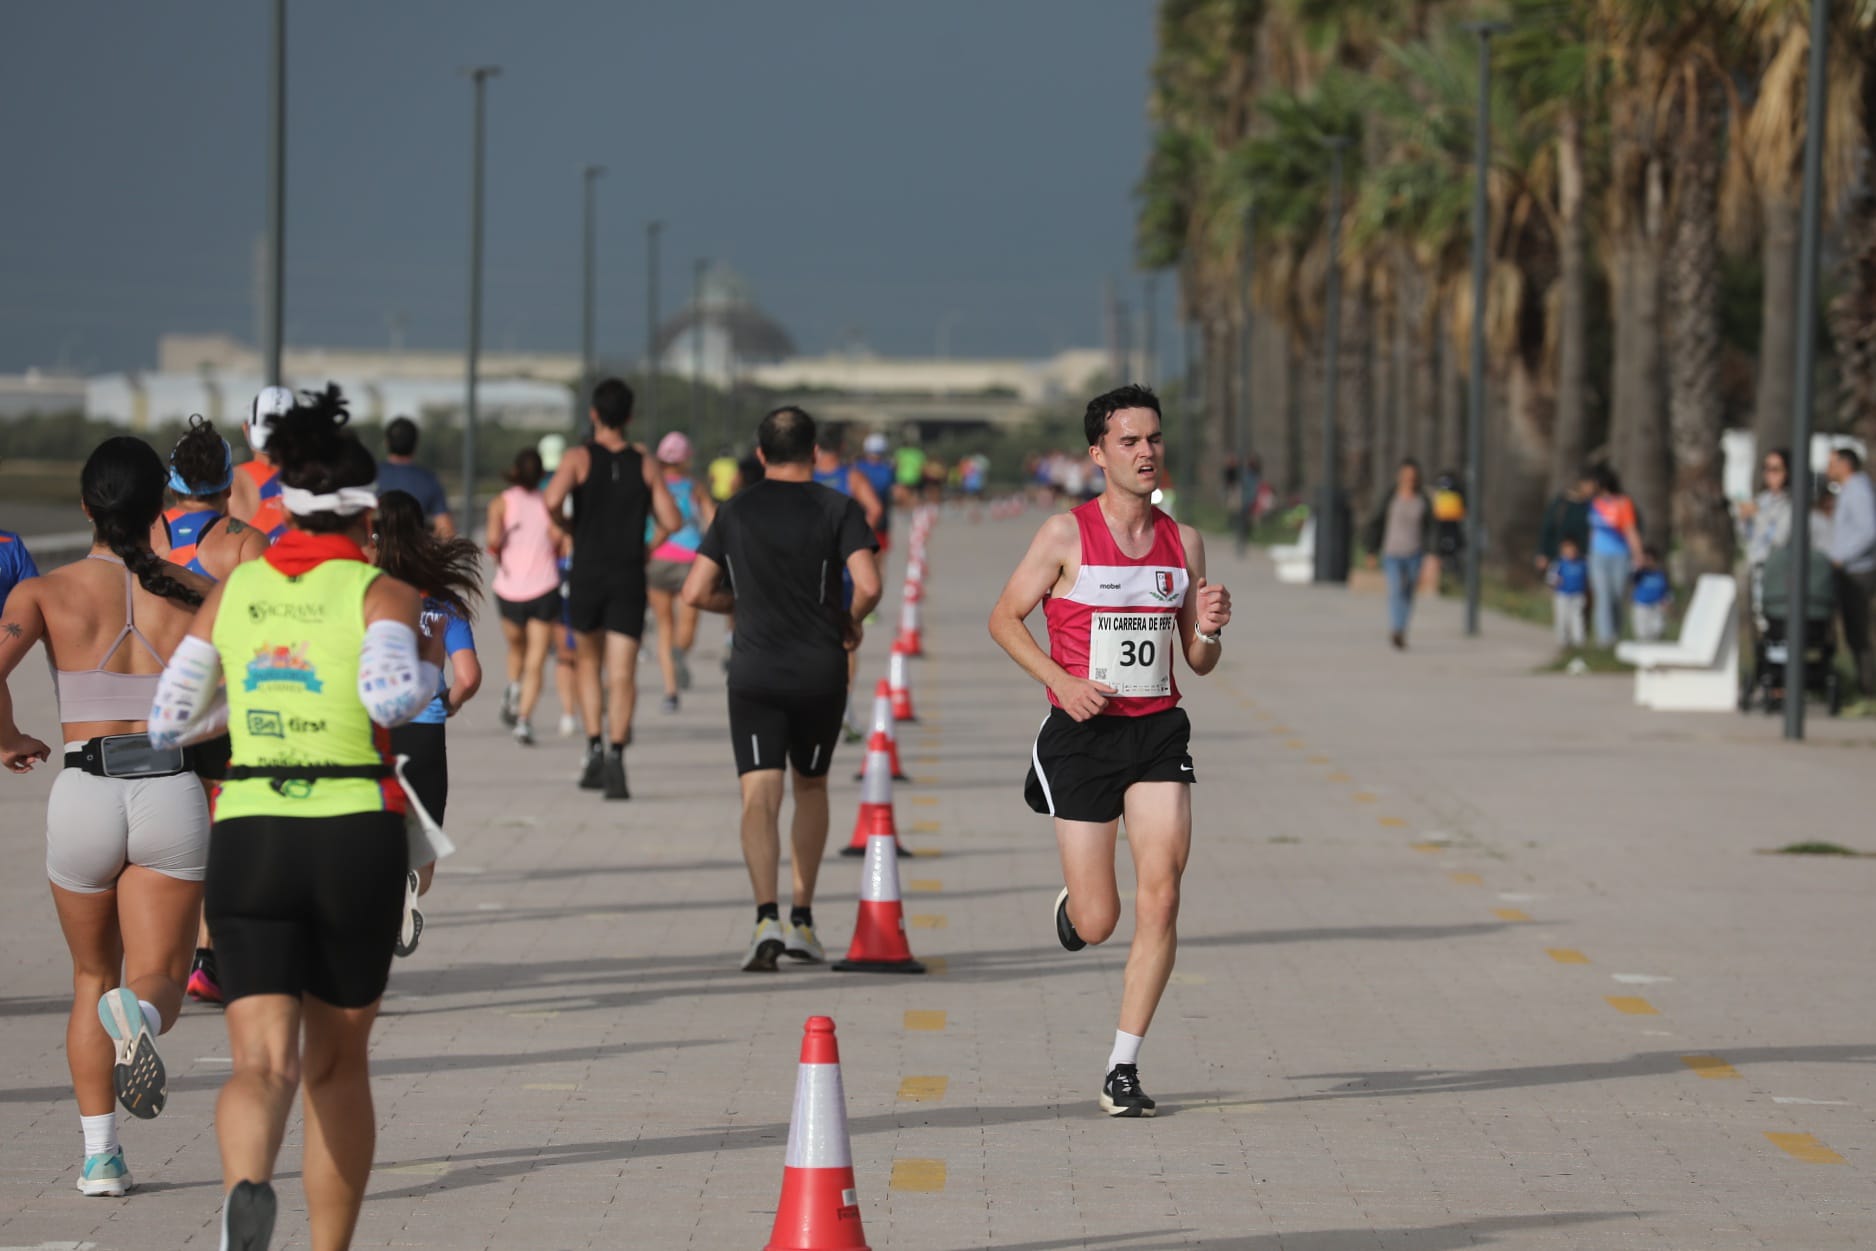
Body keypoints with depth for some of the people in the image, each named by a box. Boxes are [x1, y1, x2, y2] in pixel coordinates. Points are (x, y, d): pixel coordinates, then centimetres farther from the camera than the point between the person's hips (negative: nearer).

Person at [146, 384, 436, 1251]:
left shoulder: (235, 590, 9)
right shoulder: (380, 591, -2)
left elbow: (167, 723, 11)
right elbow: (391, 694, -21)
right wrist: (430, 678, 1)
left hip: (248, 835, 1)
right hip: (356, 837, -1)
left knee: (262, 1064, -8)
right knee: (338, 1062, 18)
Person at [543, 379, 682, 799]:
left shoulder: (579, 457, -2)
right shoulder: (644, 465, 5)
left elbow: (552, 501, -20)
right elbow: (671, 520, 0)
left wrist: (567, 527, 1)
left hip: (587, 575, -1)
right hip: (629, 578, 1)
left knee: (588, 664, 19)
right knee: (622, 675, -5)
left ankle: (595, 748, 7)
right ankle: (616, 755, -22)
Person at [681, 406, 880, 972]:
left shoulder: (735, 511, 4)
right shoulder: (838, 509, -2)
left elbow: (696, 593, 3)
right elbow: (869, 585, -15)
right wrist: (851, 622, 5)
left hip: (754, 674, 0)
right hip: (821, 671, 0)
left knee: (760, 795, -7)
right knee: (811, 785, 19)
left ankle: (767, 917, -26)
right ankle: (802, 919, 20)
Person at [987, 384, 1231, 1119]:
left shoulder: (1183, 543, 7)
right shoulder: (1067, 534, -5)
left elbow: (1199, 663, 14)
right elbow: (1004, 618, 1)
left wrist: (1209, 629, -9)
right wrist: (1062, 681, -13)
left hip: (1158, 732, 3)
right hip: (1081, 734, -3)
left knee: (1160, 898, -12)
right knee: (1098, 923, -1)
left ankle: (1124, 1067, -4)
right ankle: (1072, 905, 40)